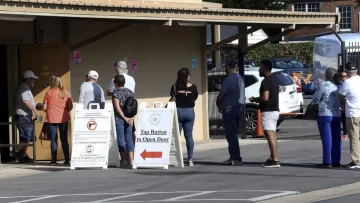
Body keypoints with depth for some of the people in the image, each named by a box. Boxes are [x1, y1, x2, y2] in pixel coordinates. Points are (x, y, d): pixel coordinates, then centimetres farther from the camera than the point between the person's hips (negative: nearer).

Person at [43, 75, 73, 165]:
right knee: (64, 139, 8)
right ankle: (67, 159, 5)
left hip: (52, 118, -2)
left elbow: (44, 108, -3)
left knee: (53, 140, 3)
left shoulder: (49, 92, -4)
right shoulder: (66, 92, 1)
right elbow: (70, 107, -1)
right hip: (63, 118, 2)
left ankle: (54, 159, 0)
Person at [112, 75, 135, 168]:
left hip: (119, 118, -5)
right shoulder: (130, 92, 9)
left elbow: (117, 107, -14)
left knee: (121, 139, -1)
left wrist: (124, 118, -10)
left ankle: (124, 160, -3)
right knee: (129, 138, 7)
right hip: (129, 119, 5)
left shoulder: (116, 93, -7)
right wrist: (131, 118, -1)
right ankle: (130, 160, 2)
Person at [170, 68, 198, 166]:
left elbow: (172, 96, 7)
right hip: (190, 112, 1)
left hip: (178, 111, -1)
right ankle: (190, 160, 5)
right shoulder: (193, 87, -3)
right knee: (189, 136, 6)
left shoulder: (175, 87, -6)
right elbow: (195, 98, 10)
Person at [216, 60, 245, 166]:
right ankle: (234, 156, 17)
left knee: (231, 135, -5)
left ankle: (236, 158, -6)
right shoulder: (240, 79, 11)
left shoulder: (228, 80, -17)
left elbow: (221, 95, -16)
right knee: (233, 134, 15)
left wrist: (218, 105, 6)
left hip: (229, 110, -9)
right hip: (239, 108, 9)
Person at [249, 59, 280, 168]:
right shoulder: (274, 80, 15)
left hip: (268, 112, -10)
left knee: (270, 136, -11)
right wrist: (257, 99, 20)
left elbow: (265, 97, -24)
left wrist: (255, 99, -6)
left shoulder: (266, 81, -15)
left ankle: (275, 160, -15)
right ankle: (272, 158, 17)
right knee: (273, 136, 13)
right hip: (275, 110, 10)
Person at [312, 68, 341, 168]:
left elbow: (315, 99, -6)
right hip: (337, 115, 6)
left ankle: (327, 162, -6)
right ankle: (336, 161, 11)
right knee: (336, 139, 9)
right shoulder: (338, 86, 7)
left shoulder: (323, 85, -12)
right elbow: (341, 101, 13)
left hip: (325, 115, -6)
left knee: (327, 139, -5)